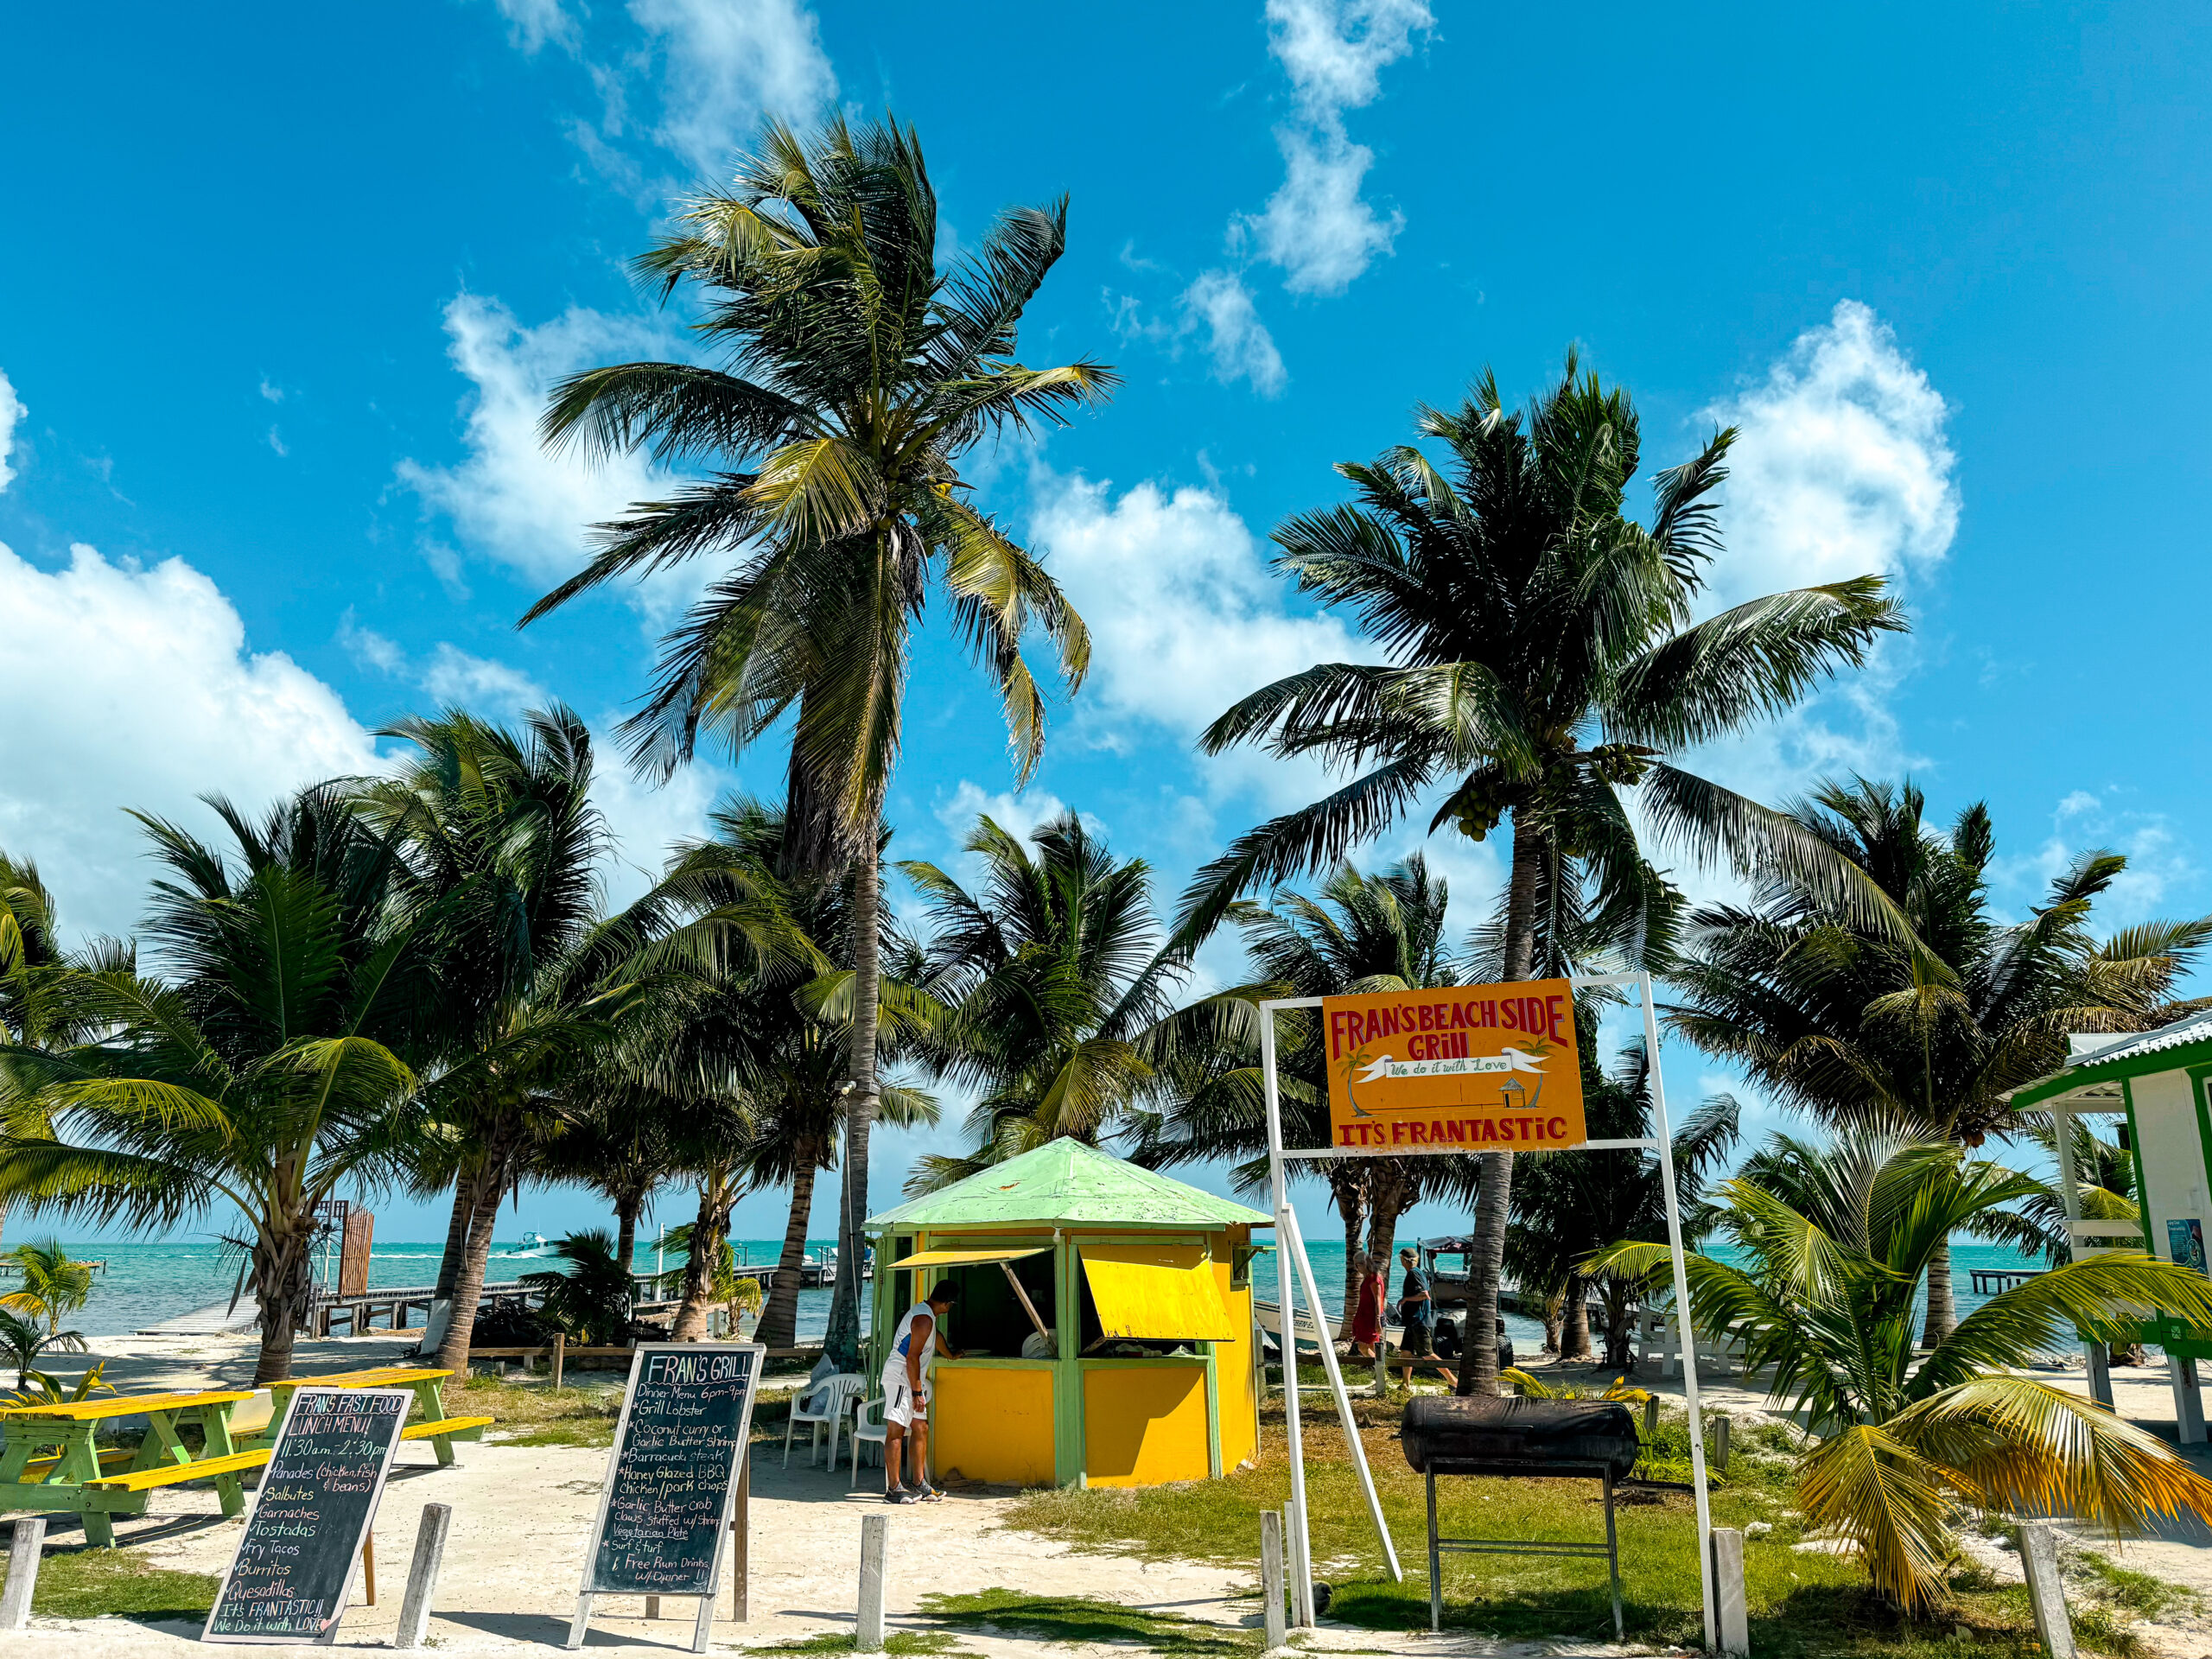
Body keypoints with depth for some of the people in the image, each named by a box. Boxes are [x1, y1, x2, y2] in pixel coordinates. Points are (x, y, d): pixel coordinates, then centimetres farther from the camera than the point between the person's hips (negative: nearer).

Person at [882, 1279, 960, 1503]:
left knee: (920, 1428, 11)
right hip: (900, 1377, -11)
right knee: (896, 1431, -8)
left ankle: (919, 1484, 16)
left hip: (911, 1379, 11)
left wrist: (951, 1355, 53)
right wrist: (917, 1392, -21)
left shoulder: (926, 1314, 15)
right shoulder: (924, 1319, -18)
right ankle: (893, 1489, -8)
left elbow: (937, 1336, 36)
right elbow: (912, 1357, -22)